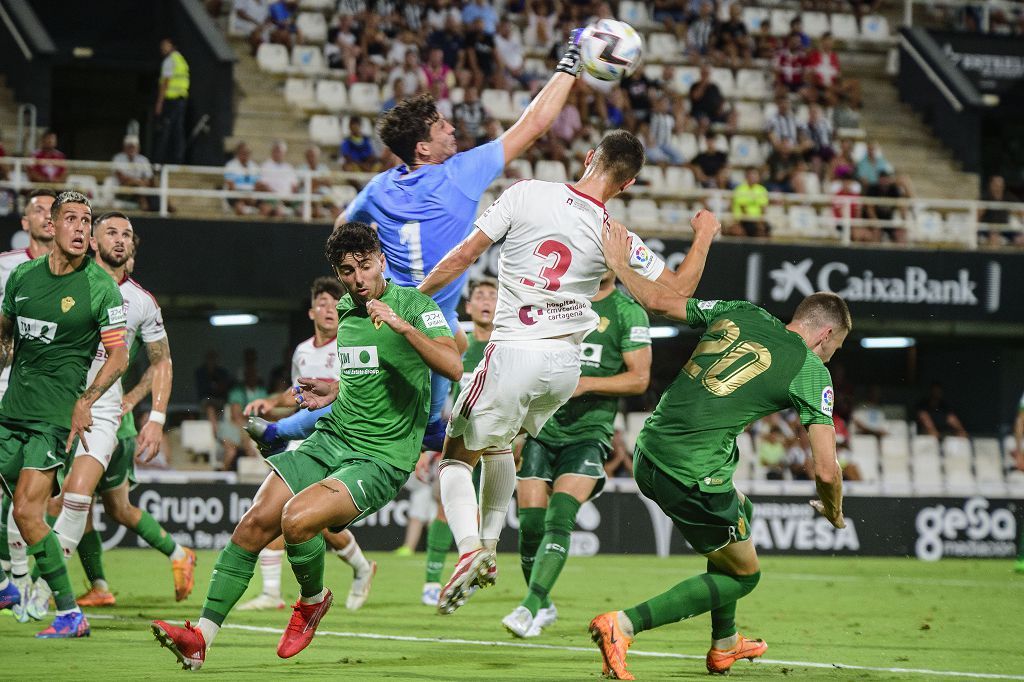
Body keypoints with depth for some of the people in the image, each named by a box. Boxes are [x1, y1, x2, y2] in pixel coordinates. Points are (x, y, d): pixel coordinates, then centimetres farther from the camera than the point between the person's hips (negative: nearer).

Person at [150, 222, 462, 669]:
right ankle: (202, 636, -5)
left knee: (297, 518, -27)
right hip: (331, 439, 7)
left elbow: (453, 366, -25)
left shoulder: (413, 304, -9)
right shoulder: (345, 311, 14)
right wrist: (333, 392, 14)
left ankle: (312, 601, 4)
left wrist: (403, 326, -35)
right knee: (254, 523, -8)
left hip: (382, 458, -7)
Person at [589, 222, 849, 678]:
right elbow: (826, 469, -7)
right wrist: (832, 512, 13)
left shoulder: (739, 314, 10)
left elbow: (659, 301, 16)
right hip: (694, 479, -7)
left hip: (648, 456, 7)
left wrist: (618, 265, 33)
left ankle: (724, 645, 42)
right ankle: (624, 626, -3)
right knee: (742, 576, 14)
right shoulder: (811, 371, -4)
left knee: (739, 509, 33)